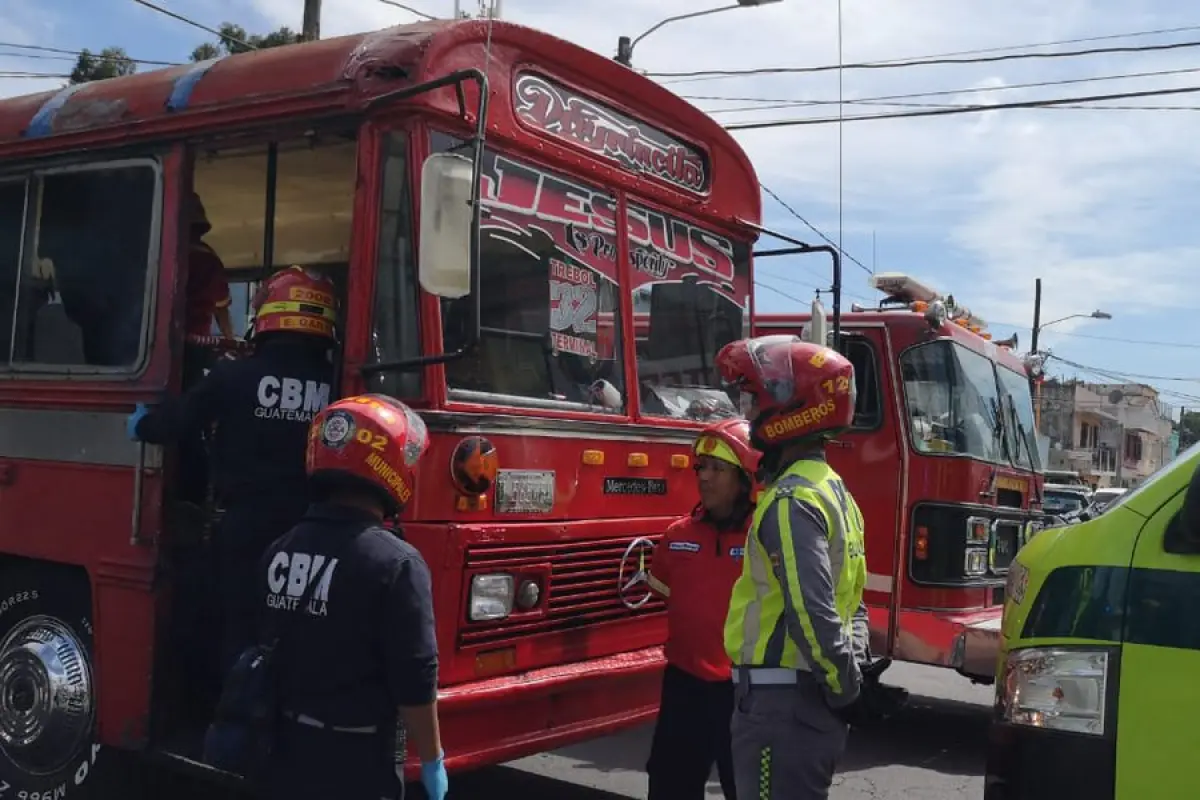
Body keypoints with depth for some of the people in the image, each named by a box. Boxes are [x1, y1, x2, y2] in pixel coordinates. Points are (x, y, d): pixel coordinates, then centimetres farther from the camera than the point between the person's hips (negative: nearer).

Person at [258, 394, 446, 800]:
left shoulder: (278, 551, 1)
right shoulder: (395, 563, -20)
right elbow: (415, 680, -18)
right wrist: (432, 760, -6)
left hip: (283, 752, 7)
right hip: (357, 763, -6)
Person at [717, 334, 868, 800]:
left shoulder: (793, 499, -19)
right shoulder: (832, 488, 13)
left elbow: (813, 613, -26)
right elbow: (849, 602, 18)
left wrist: (844, 685, -14)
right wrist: (847, 685, 17)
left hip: (782, 703, -10)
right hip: (812, 701, 10)